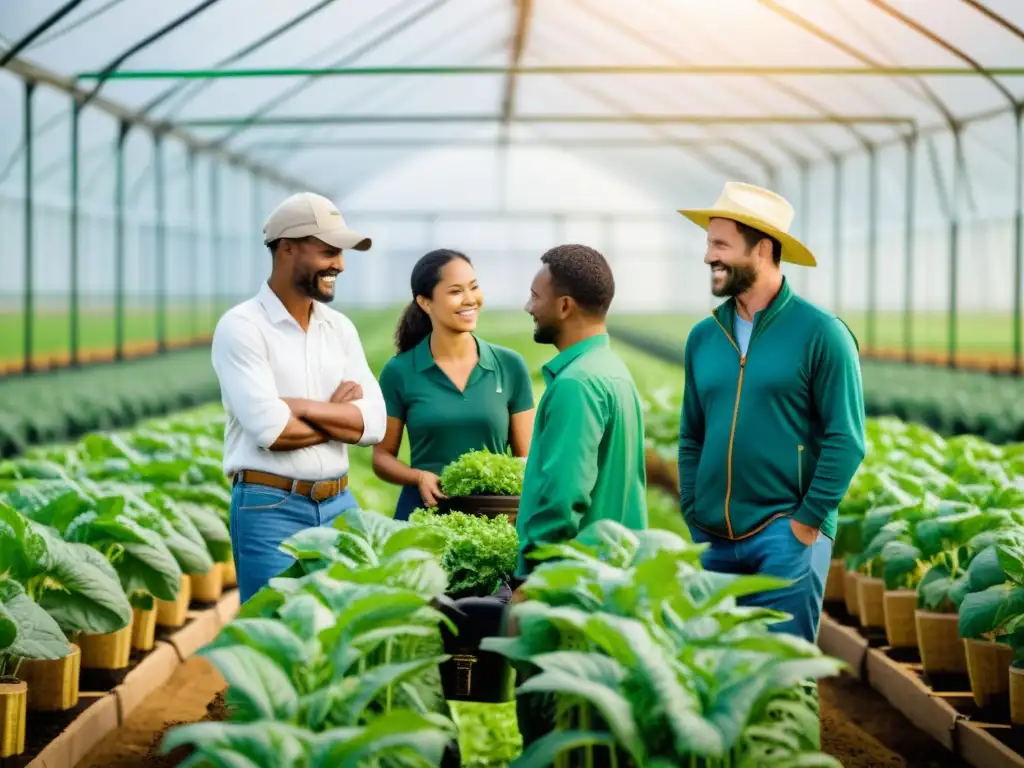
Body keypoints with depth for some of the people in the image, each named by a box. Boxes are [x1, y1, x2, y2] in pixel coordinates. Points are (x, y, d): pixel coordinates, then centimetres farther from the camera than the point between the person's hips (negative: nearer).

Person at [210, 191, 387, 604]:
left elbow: (374, 423, 0)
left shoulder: (340, 327, 10)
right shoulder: (241, 327, -8)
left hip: (340, 505, 6)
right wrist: (338, 414, -3)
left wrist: (303, 406, -13)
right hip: (270, 508, -6)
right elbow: (271, 430, -18)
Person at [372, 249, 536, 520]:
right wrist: (419, 477, -14)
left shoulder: (511, 366, 1)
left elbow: (526, 456, 5)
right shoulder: (399, 372, -2)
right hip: (425, 509, -1)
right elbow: (382, 456, 4)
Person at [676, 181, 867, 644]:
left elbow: (846, 440, -8)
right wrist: (696, 522, 7)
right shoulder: (703, 337, 10)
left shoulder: (819, 333, -6)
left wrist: (806, 523, -12)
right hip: (714, 540, 6)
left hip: (786, 535, -5)